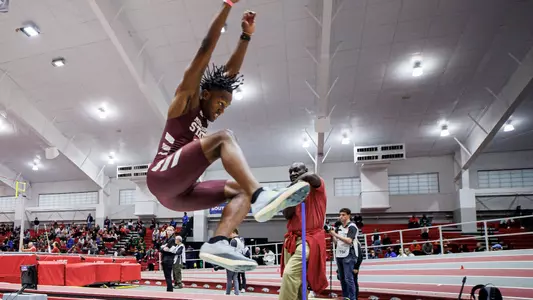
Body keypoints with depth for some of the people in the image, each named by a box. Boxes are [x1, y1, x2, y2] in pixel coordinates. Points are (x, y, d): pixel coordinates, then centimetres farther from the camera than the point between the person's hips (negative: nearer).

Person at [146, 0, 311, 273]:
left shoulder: (203, 117, 24)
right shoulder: (185, 100, 5)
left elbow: (231, 72, 23)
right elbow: (206, 50, -2)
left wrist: (246, 36, 22)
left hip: (180, 192, 8)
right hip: (162, 178, -8)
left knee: (242, 190, -6)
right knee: (223, 138, -24)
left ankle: (217, 243, -28)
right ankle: (261, 197, -44)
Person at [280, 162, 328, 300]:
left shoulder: (317, 187, 0)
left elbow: (311, 176, -26)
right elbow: (287, 215, 3)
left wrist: (297, 182, -12)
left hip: (310, 239, -6)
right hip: (291, 240, 6)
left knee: (290, 273, -23)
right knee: (296, 280, 4)